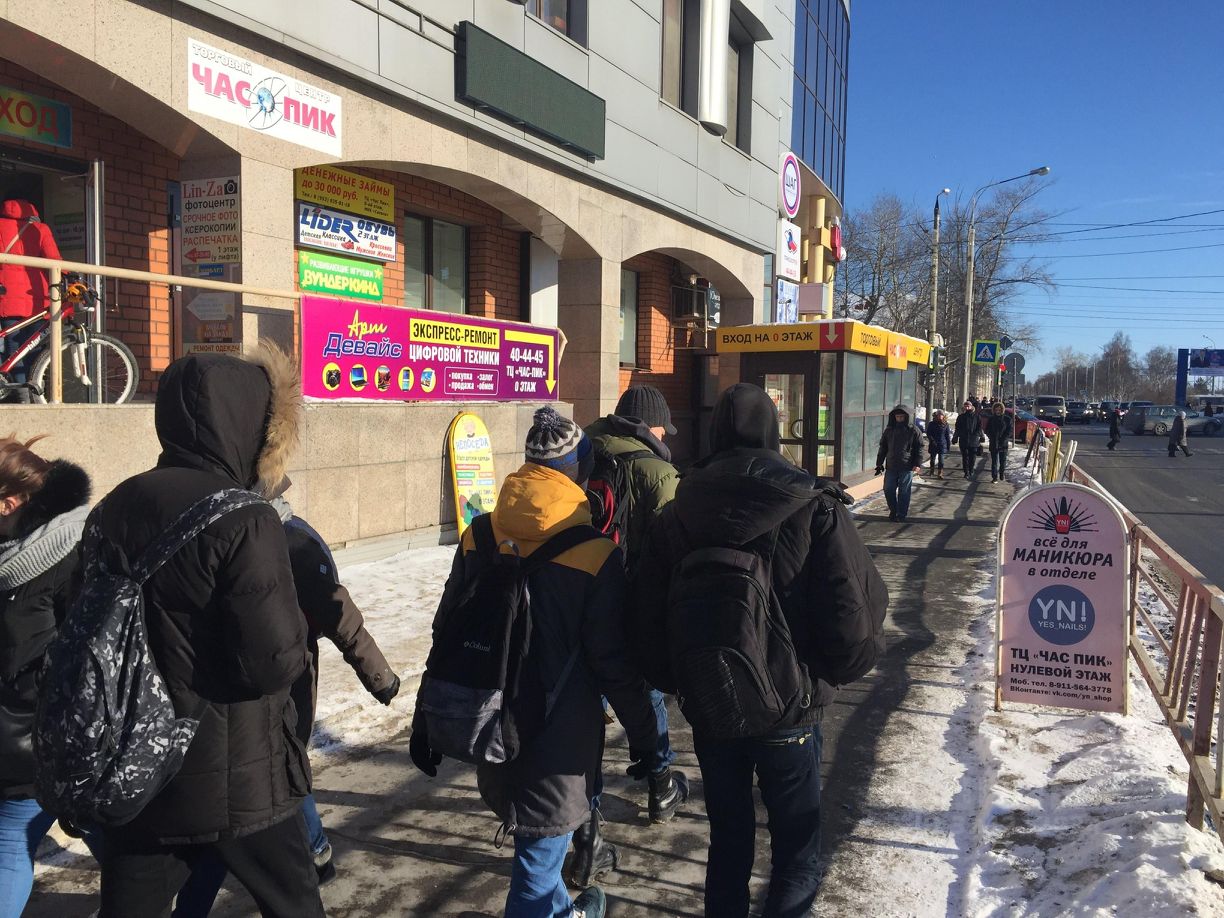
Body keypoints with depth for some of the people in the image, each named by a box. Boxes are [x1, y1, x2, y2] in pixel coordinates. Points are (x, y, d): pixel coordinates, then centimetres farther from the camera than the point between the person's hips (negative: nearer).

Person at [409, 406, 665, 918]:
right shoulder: (595, 554, -16)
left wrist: (426, 721, 12)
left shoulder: (479, 537, -4)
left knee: (531, 829, 26)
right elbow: (613, 661, -13)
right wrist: (643, 733, 1)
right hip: (560, 732, -5)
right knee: (541, 847, 11)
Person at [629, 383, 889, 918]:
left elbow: (646, 624, -3)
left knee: (727, 843, 22)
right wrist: (837, 670, 2)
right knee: (796, 854, 17)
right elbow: (853, 619, -19)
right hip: (789, 713, -3)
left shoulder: (676, 516, -6)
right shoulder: (815, 510, -14)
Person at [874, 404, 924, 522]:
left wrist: (918, 464, -11)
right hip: (891, 466, 4)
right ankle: (893, 511, 23)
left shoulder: (913, 430, -2)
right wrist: (879, 463, 12)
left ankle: (901, 514, 11)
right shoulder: (889, 430, 8)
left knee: (904, 492, 2)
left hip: (906, 468, -4)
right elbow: (883, 447, 15)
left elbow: (919, 448, -2)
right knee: (888, 490, 6)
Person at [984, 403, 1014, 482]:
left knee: (1003, 460, 6)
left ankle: (1002, 474, 20)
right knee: (994, 460, -1)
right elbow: (987, 430, 11)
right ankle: (994, 476, -1)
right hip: (993, 443, 1)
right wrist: (991, 437, -5)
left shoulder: (1007, 419, 1)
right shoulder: (991, 419, 8)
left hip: (1003, 443, -1)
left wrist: (1004, 438, -11)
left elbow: (1010, 430, -1)